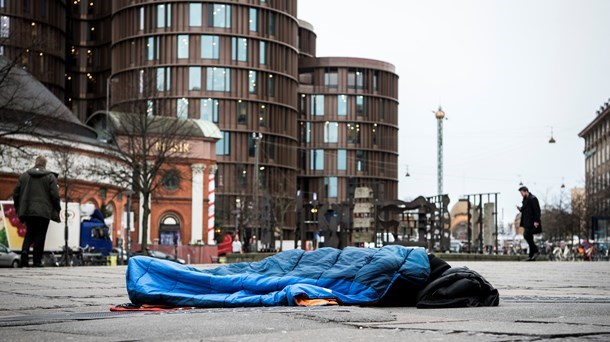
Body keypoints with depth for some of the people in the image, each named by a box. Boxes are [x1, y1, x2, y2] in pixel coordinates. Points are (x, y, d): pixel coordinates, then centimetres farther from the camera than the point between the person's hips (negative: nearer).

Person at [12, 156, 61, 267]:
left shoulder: (24, 175, 9)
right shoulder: (50, 177, -1)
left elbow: (16, 193, 9)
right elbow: (55, 195, -7)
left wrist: (18, 208, 19)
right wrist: (57, 209, 4)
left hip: (27, 211, 3)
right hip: (44, 212, -3)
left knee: (29, 233, 16)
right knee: (40, 235, 1)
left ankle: (25, 251, -8)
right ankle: (37, 261, -1)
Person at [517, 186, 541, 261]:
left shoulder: (533, 199, -10)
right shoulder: (525, 200, 19)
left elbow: (537, 210, -16)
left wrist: (536, 221, -22)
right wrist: (521, 209, 4)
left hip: (532, 223, -10)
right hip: (527, 222, 10)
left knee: (527, 235, -19)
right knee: (529, 238, 7)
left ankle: (536, 251, -12)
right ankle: (532, 256, 8)